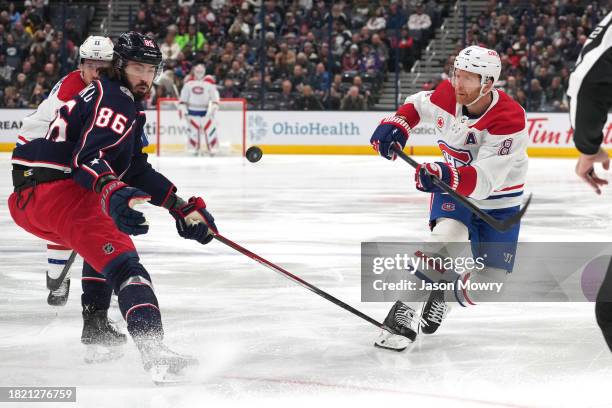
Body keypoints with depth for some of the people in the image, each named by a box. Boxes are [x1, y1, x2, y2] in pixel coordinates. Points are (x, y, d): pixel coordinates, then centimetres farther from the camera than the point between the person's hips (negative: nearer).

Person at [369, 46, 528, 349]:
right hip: (453, 190, 1)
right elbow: (418, 104, 9)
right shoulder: (446, 96, -17)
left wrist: (447, 176, -57)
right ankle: (403, 314, -23)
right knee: (447, 237, -30)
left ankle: (442, 299, 26)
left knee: (490, 280, -4)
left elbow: (485, 180, -39)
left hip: (499, 202, -1)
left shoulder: (510, 120, -31)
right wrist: (397, 124, -12)